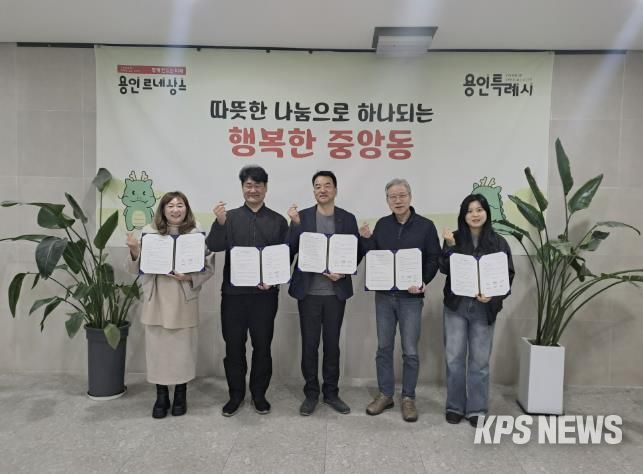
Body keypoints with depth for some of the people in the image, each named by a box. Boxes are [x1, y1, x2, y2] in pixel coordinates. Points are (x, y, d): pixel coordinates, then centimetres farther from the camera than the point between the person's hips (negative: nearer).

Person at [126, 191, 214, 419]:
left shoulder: (197, 233, -3)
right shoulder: (149, 231, 0)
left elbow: (209, 268, -1)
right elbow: (136, 269, 3)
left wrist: (190, 277, -18)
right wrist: (134, 251, -15)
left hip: (184, 300, -1)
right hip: (156, 299, 1)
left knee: (183, 348, 8)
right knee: (157, 348, 9)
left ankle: (180, 395, 28)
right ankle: (161, 396, 27)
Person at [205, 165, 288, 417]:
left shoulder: (278, 220, 6)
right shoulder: (230, 217, 6)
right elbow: (214, 247, -7)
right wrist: (219, 223, -24)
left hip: (265, 293, 0)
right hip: (234, 292, 0)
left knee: (262, 344, 8)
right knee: (234, 344, 7)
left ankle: (259, 394, 25)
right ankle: (236, 394, 24)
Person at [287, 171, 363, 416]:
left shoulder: (348, 218, 3)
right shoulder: (301, 216, 1)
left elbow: (357, 253, 4)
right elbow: (291, 251, -6)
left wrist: (344, 272, -13)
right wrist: (296, 224, -18)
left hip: (336, 292, 1)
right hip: (308, 291, 0)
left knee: (332, 344, 11)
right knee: (309, 344, 7)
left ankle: (331, 392, 26)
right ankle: (311, 393, 23)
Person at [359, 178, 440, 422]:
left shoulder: (426, 226, -2)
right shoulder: (382, 225, 7)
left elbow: (434, 259, -3)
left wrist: (422, 282, -17)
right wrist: (366, 240, -9)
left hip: (411, 297, -3)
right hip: (384, 295, 3)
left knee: (410, 351, 4)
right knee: (384, 348, 10)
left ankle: (408, 398, 19)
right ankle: (385, 394, 24)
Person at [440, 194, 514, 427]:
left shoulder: (498, 242, 2)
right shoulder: (454, 239, 3)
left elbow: (508, 274, 0)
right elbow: (445, 270, -5)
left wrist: (493, 294, -16)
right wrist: (450, 246, -18)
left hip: (484, 308, 0)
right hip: (456, 305, 0)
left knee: (480, 360, 7)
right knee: (454, 358, 5)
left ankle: (477, 409, 19)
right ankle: (455, 407, 20)